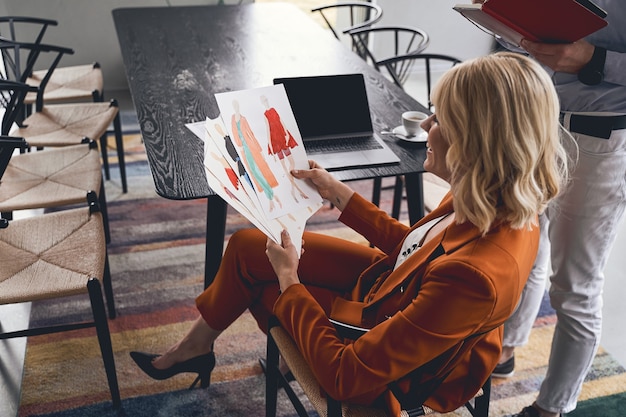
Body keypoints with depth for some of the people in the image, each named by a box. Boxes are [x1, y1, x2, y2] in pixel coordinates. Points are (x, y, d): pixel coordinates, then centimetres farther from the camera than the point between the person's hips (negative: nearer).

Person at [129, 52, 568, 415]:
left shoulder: (477, 276, -42)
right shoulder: (498, 205, -19)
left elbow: (349, 378, -32)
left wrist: (289, 279, -19)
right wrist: (338, 192, 3)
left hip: (384, 363, -7)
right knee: (245, 245, 9)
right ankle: (194, 346, 33)